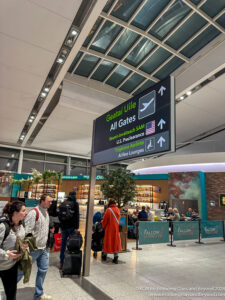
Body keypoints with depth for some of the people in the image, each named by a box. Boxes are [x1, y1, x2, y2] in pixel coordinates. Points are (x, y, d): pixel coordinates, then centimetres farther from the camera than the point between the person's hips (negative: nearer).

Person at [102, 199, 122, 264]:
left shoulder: (108, 210, -13)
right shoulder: (118, 210, 1)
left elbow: (105, 220, -7)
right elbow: (118, 219, 10)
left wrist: (103, 226, 10)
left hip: (109, 229, -3)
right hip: (116, 229, 4)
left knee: (107, 241, 10)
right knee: (116, 242, 9)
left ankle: (104, 256, 26)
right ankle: (116, 258, 9)